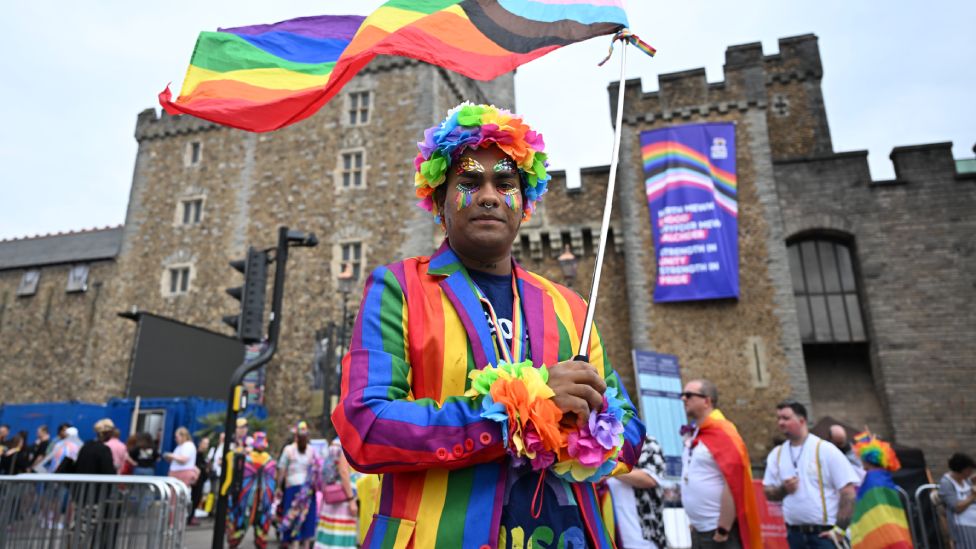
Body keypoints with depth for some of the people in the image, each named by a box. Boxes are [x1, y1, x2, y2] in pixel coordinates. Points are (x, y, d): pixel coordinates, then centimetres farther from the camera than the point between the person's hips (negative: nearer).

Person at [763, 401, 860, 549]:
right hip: (794, 533, 5)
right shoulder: (776, 454, 5)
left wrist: (840, 528, -13)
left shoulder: (825, 450, -8)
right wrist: (783, 489, -11)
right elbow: (768, 492, 10)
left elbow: (848, 492, -9)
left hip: (824, 533, -4)